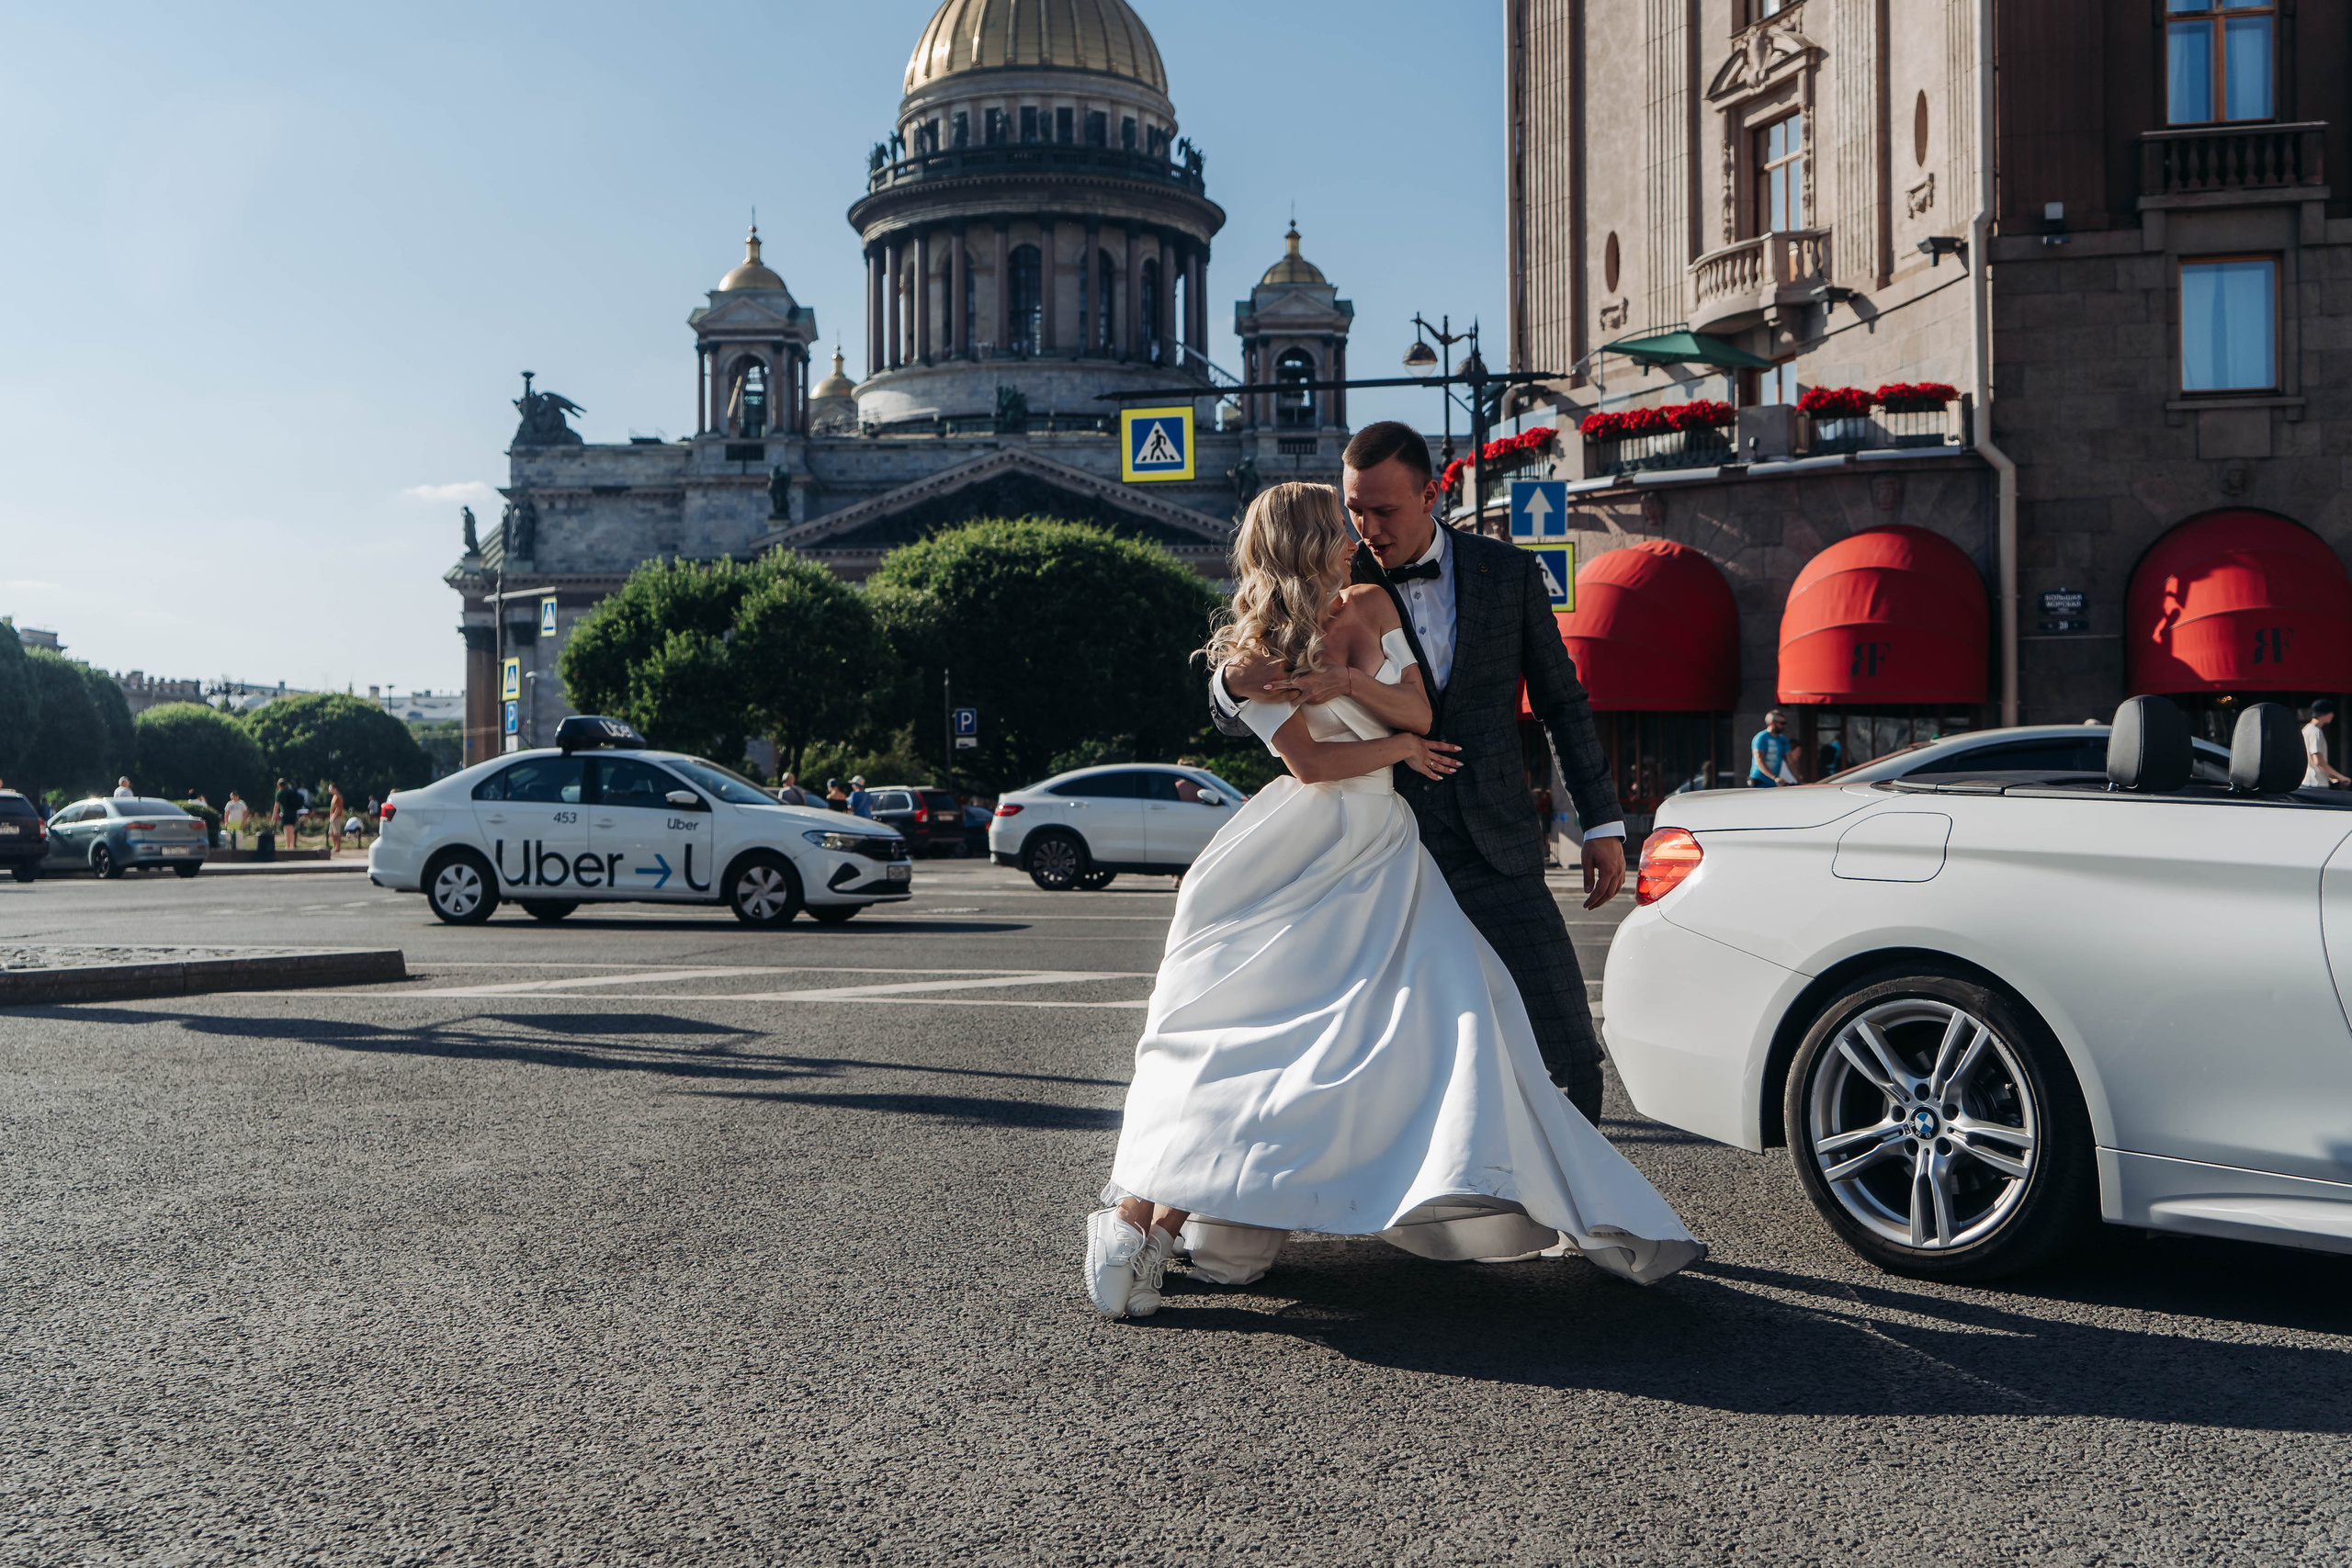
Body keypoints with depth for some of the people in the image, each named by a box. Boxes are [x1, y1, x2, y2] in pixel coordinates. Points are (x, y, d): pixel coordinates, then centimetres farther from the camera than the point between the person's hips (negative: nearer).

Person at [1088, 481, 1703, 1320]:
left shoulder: (1371, 607, 13)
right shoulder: (1251, 653, -1)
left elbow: (1421, 711, 7)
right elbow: (1312, 762, -8)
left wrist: (1350, 683, -9)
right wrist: (1401, 747, 2)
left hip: (1381, 852, 4)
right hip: (1299, 856, -4)